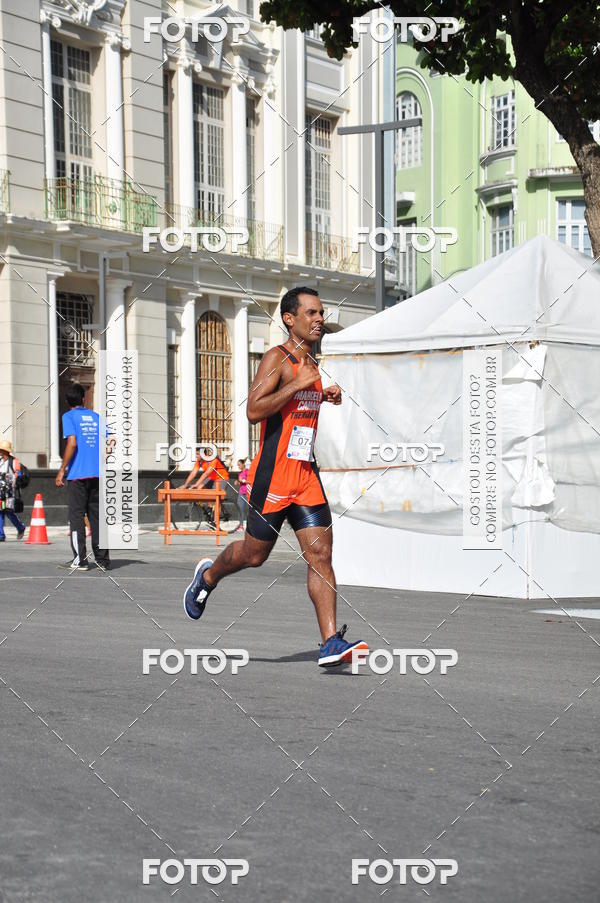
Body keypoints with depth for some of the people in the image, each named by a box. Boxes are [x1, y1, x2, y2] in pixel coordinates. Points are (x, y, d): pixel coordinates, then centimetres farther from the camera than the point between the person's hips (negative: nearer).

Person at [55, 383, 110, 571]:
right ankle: (103, 559, 7)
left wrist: (62, 470, -9)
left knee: (76, 515, 0)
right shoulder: (96, 417, 14)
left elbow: (72, 443, -13)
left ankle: (80, 560, -3)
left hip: (78, 474, -5)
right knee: (96, 516, 8)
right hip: (97, 474, 5)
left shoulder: (69, 417, -1)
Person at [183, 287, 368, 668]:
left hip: (306, 474, 7)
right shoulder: (277, 358, -10)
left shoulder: (311, 363, 16)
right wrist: (298, 384, -22)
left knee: (321, 554, -4)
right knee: (255, 554, 6)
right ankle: (208, 575, 37)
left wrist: (325, 396, 13)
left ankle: (331, 642, -6)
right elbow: (254, 410, -21)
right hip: (273, 474, -7)